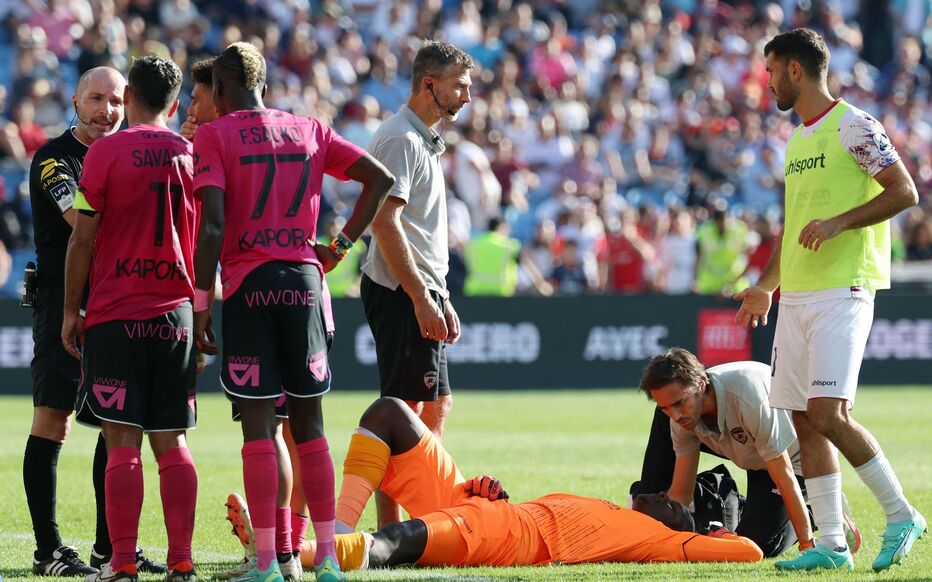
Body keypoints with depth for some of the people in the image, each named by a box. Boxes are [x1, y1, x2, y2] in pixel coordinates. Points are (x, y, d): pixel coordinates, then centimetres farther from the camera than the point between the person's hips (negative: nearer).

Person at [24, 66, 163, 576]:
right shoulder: (54, 158, -8)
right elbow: (82, 219, -21)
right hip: (63, 303, -7)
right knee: (52, 422, -6)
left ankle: (111, 545, 14)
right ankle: (48, 550, -4)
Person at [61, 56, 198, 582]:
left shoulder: (107, 152, -5)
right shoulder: (193, 155, 6)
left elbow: (83, 238, -5)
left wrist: (72, 310, 3)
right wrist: (202, 313, 21)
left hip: (114, 316, -4)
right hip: (176, 316, 4)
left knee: (122, 442, -4)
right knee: (171, 443, 7)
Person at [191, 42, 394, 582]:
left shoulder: (213, 136, -2)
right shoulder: (309, 131, 12)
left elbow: (213, 225, -12)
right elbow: (381, 178, 10)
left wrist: (201, 304, -7)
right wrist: (341, 245, 11)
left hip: (247, 285, -4)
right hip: (304, 280, 4)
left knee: (258, 426, -3)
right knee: (310, 424, 10)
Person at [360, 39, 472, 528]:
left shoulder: (426, 140, 19)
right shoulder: (400, 139, -13)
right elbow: (385, 222, -21)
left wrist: (441, 299, 22)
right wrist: (421, 299, -23)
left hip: (422, 292, 10)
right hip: (400, 292, -10)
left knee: (436, 406, 13)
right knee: (404, 412, -10)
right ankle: (389, 530, -9)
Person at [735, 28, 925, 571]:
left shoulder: (852, 127, -7)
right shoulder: (798, 140, 19)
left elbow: (905, 192, -12)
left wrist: (838, 223, -20)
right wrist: (767, 286, 32)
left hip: (842, 292, -9)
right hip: (796, 298, 9)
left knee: (828, 412, -17)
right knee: (805, 420, 3)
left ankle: (901, 515, -5)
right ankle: (832, 544, 6)